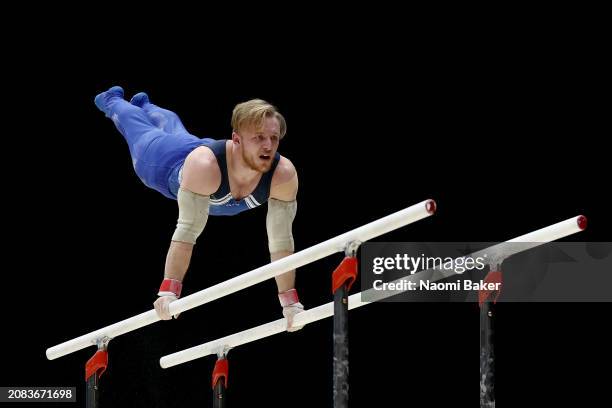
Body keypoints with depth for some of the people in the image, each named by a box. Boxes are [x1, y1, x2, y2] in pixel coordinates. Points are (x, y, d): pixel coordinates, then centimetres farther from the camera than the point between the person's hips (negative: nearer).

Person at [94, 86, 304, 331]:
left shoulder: (283, 174, -43)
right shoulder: (205, 164, -53)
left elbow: (281, 240, -35)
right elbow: (188, 231, -51)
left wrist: (289, 301, -36)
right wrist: (168, 291, -56)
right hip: (166, 162, -4)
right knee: (136, 127, 31)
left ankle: (144, 104, 70)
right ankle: (113, 100, 63)